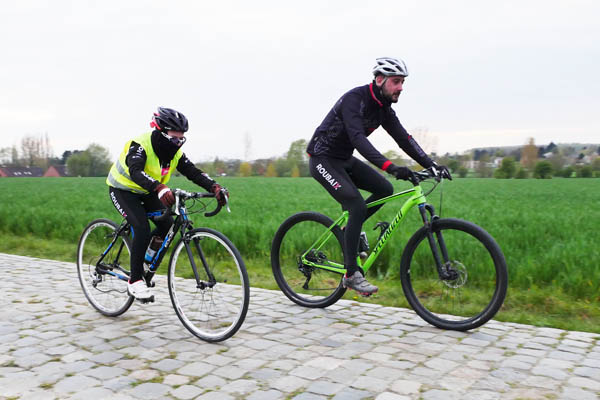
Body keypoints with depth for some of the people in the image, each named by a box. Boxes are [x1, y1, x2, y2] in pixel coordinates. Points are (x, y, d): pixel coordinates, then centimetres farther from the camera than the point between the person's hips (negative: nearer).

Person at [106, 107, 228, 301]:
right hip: (123, 190, -6)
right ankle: (135, 281, -11)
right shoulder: (140, 145, -30)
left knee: (168, 225, -11)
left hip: (146, 193, 6)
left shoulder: (175, 152, -10)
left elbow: (193, 172, -19)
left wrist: (215, 187, -37)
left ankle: (145, 257, 17)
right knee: (143, 229, -24)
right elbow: (136, 172, -47)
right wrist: (160, 188, -64)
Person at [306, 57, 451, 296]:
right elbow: (358, 139, -37)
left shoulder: (383, 108, 2)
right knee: (357, 206, -21)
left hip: (344, 159, 9)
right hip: (323, 159, -8)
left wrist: (431, 165, -12)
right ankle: (351, 274, -13)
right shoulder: (355, 99, -24)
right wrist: (390, 167, -48)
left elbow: (403, 139, 0)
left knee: (385, 189, -5)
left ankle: (351, 227, 15)